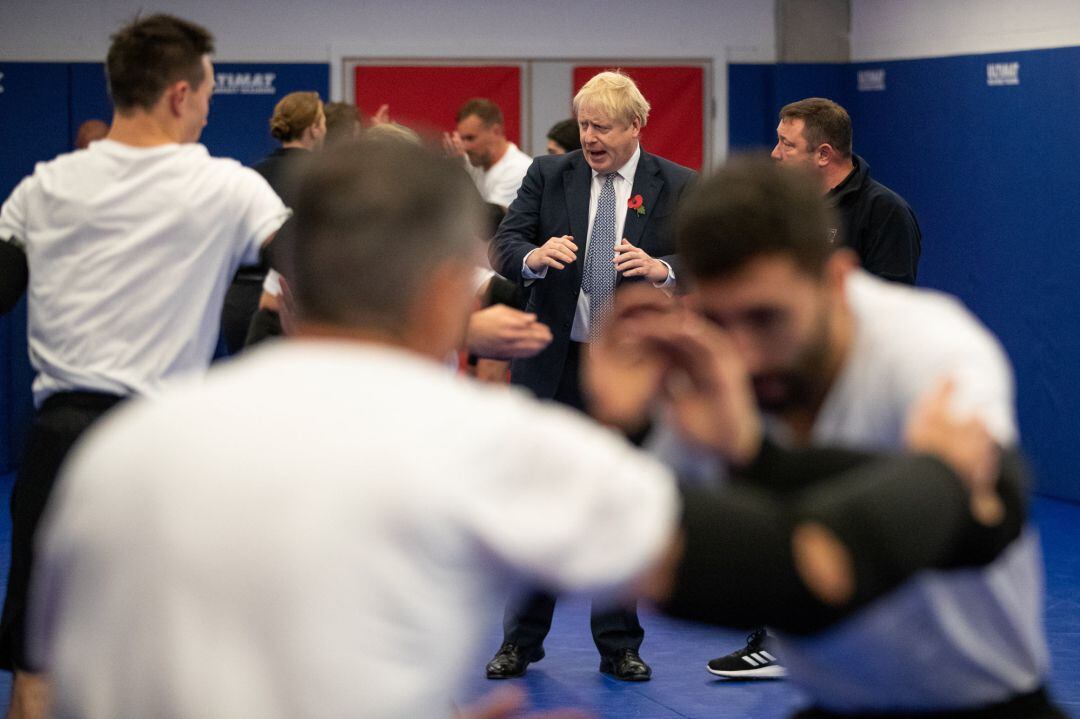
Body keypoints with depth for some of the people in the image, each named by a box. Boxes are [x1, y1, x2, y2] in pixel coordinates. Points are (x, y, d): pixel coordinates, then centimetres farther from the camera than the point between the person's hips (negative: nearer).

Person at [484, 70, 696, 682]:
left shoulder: (677, 187, 1)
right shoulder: (548, 176, 3)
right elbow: (503, 246, -5)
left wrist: (662, 268, -27)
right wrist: (535, 255, -28)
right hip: (556, 363, 1)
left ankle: (620, 646, 18)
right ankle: (522, 638, 17)